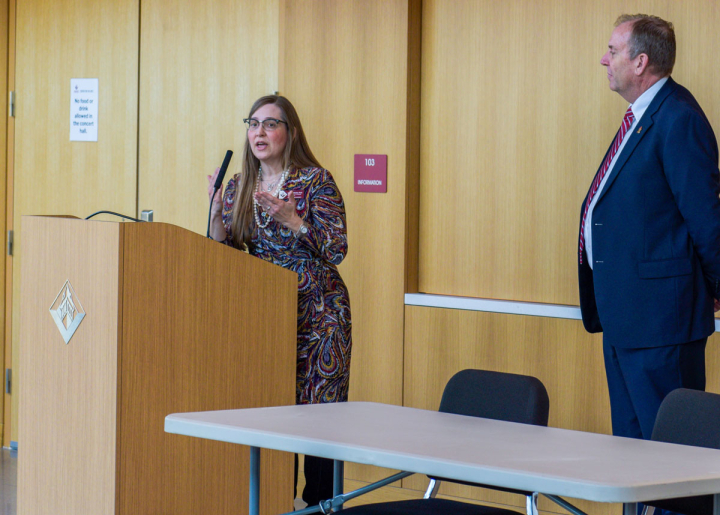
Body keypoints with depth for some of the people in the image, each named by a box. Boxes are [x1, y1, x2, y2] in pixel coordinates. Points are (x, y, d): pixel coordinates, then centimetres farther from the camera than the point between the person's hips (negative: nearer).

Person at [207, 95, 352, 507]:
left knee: (318, 409, -8)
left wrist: (293, 221, -22)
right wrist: (217, 206, -2)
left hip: (316, 310, -5)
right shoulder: (240, 187, 10)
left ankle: (320, 501, -2)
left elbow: (337, 251, -11)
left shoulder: (315, 181, -7)